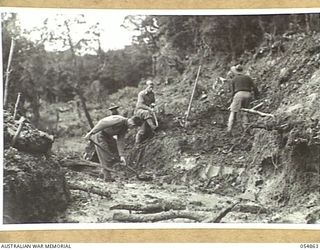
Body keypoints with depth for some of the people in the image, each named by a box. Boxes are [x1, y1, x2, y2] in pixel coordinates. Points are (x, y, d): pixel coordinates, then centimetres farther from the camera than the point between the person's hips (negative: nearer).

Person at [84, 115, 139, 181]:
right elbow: (102, 123, -32)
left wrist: (122, 155, -7)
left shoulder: (125, 128, 2)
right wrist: (91, 133, -35)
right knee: (105, 157, -10)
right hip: (99, 133, -9)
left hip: (108, 136, 9)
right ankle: (107, 177, -2)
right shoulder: (120, 120, -27)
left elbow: (120, 141, 0)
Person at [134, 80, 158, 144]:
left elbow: (153, 102, 20)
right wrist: (149, 108, -35)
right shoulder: (141, 94, -13)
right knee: (147, 113, -40)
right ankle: (153, 127, -52)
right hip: (139, 110, -6)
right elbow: (140, 105, -23)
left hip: (147, 110, 6)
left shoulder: (152, 93, 7)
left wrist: (153, 104, -6)